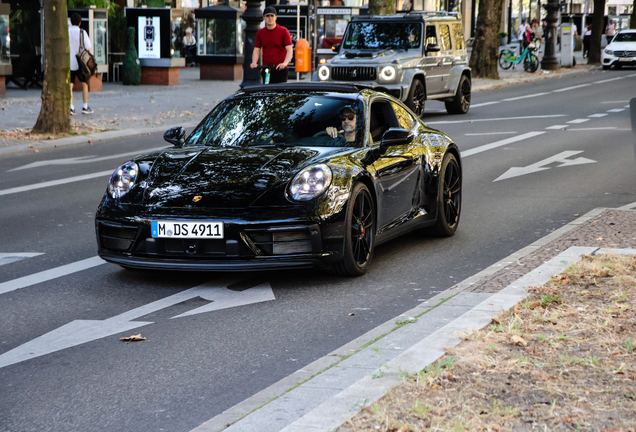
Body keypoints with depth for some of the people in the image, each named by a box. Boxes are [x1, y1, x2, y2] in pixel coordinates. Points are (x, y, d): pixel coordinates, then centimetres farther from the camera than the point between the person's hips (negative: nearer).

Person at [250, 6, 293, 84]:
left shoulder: (283, 31, -1)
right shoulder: (260, 33, 10)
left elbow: (289, 50, -8)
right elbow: (256, 49, 11)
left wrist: (285, 63, -25)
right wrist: (254, 62, -9)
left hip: (280, 69, -3)